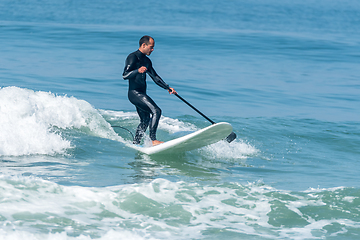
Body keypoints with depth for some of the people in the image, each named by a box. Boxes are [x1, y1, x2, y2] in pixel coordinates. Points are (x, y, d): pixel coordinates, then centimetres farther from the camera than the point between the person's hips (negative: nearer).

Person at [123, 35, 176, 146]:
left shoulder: (147, 61, 18)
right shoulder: (133, 57, -10)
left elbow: (155, 77, 24)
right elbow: (125, 75, -19)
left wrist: (167, 88, 18)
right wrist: (138, 71, -35)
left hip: (141, 94, 10)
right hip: (134, 92, -10)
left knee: (146, 121, 14)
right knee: (156, 111, -20)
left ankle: (135, 144, 25)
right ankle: (153, 140, -22)